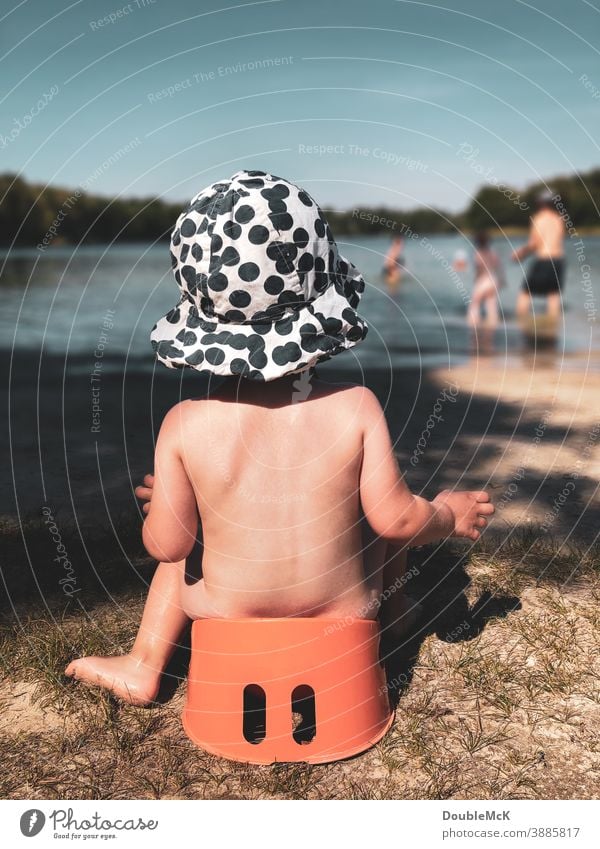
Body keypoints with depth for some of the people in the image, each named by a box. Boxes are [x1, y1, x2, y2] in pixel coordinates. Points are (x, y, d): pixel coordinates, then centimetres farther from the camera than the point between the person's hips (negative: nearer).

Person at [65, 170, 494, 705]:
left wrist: (160, 507, 9)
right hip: (344, 612, 1)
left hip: (228, 615, 0)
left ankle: (143, 667, 32)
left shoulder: (184, 425, -22)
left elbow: (166, 545, -14)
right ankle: (395, 620, 45)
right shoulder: (356, 408, -22)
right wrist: (452, 515, 3)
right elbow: (396, 519, -18)